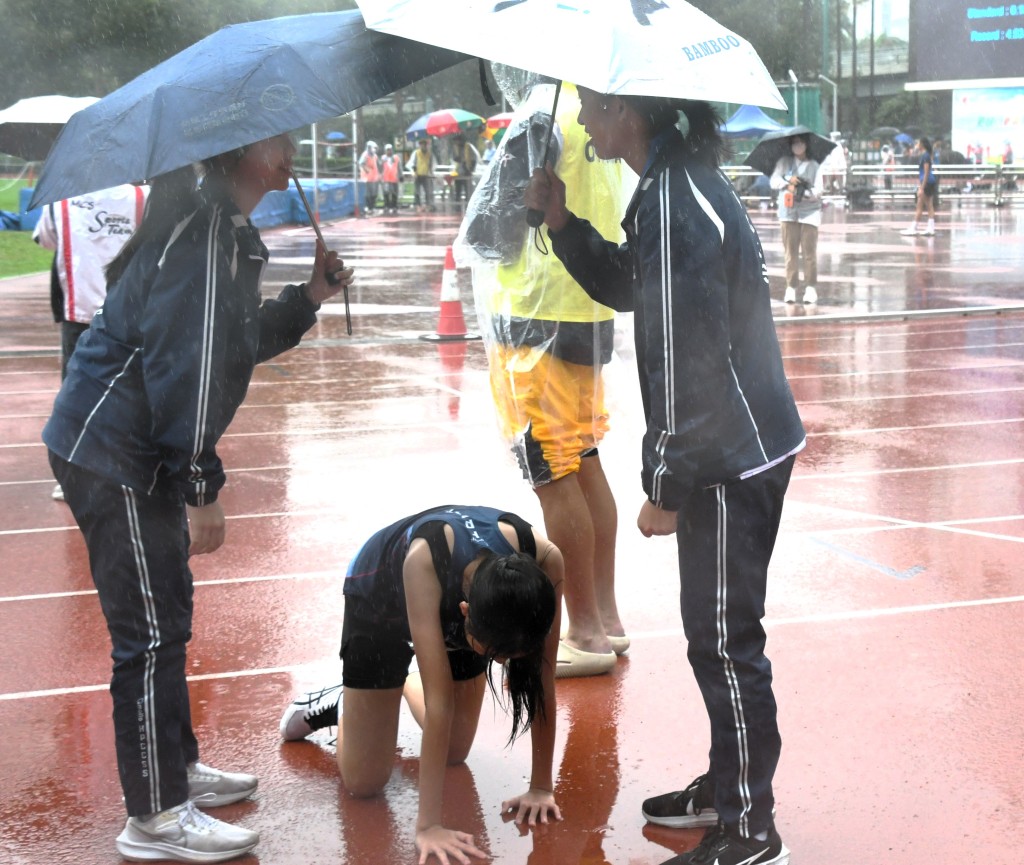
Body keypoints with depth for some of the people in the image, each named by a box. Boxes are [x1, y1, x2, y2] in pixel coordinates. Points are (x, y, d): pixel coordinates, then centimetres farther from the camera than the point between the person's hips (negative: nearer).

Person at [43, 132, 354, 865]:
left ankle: (178, 767, 35)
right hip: (112, 456, -11)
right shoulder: (201, 233, -19)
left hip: (138, 455, 11)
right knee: (152, 632, -6)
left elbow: (236, 342, 22)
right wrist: (201, 488, -22)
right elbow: (185, 364, -24)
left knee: (167, 613, 20)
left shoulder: (230, 233, 14)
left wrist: (307, 299, 9)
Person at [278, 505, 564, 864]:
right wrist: (428, 824, -44)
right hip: (382, 596, -3)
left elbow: (543, 682, -26)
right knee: (363, 781, -3)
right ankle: (339, 704, 28)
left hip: (463, 592, 3)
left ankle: (404, 683, 41)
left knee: (452, 754, 14)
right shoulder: (425, 561, -46)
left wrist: (542, 787, -21)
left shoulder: (544, 562, -38)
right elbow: (439, 697, -45)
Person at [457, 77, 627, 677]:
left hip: (540, 319, -9)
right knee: (585, 464, 15)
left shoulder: (540, 116, -16)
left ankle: (586, 635, 3)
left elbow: (489, 233, -18)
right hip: (592, 313, 9)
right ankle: (607, 619, 22)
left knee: (555, 476, -2)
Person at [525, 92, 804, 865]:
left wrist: (667, 489, -17)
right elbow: (622, 287, 23)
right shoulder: (671, 186, 10)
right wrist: (562, 223, 8)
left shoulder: (678, 206, -22)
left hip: (733, 460, -10)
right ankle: (726, 788, 33)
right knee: (717, 635, 19)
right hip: (730, 452, 10)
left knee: (724, 642, -2)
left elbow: (691, 361, -22)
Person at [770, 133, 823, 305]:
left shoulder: (814, 166, 6)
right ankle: (791, 288, 2)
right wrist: (787, 183, -17)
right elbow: (774, 181, 1)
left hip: (809, 211, -1)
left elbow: (818, 191, -1)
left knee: (809, 252, -5)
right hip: (788, 211, 1)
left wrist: (802, 193, -17)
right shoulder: (784, 162, 10)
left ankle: (811, 288, -2)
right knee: (790, 251, -1)